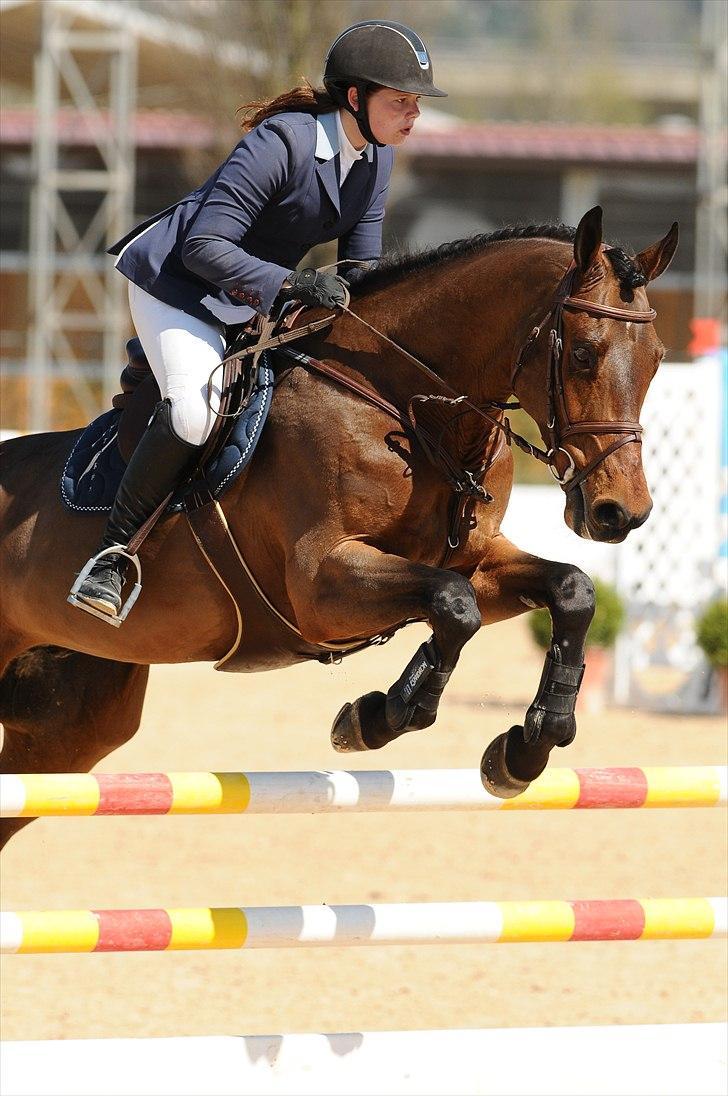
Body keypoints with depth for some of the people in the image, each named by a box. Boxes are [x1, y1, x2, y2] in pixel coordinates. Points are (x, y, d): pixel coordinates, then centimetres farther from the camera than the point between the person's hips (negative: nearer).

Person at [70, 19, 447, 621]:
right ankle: (114, 552, -16)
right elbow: (203, 248, -29)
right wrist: (291, 284, -39)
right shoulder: (282, 142, -28)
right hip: (177, 283, -9)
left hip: (260, 296, 9)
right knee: (196, 408, -31)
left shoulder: (376, 158, -3)